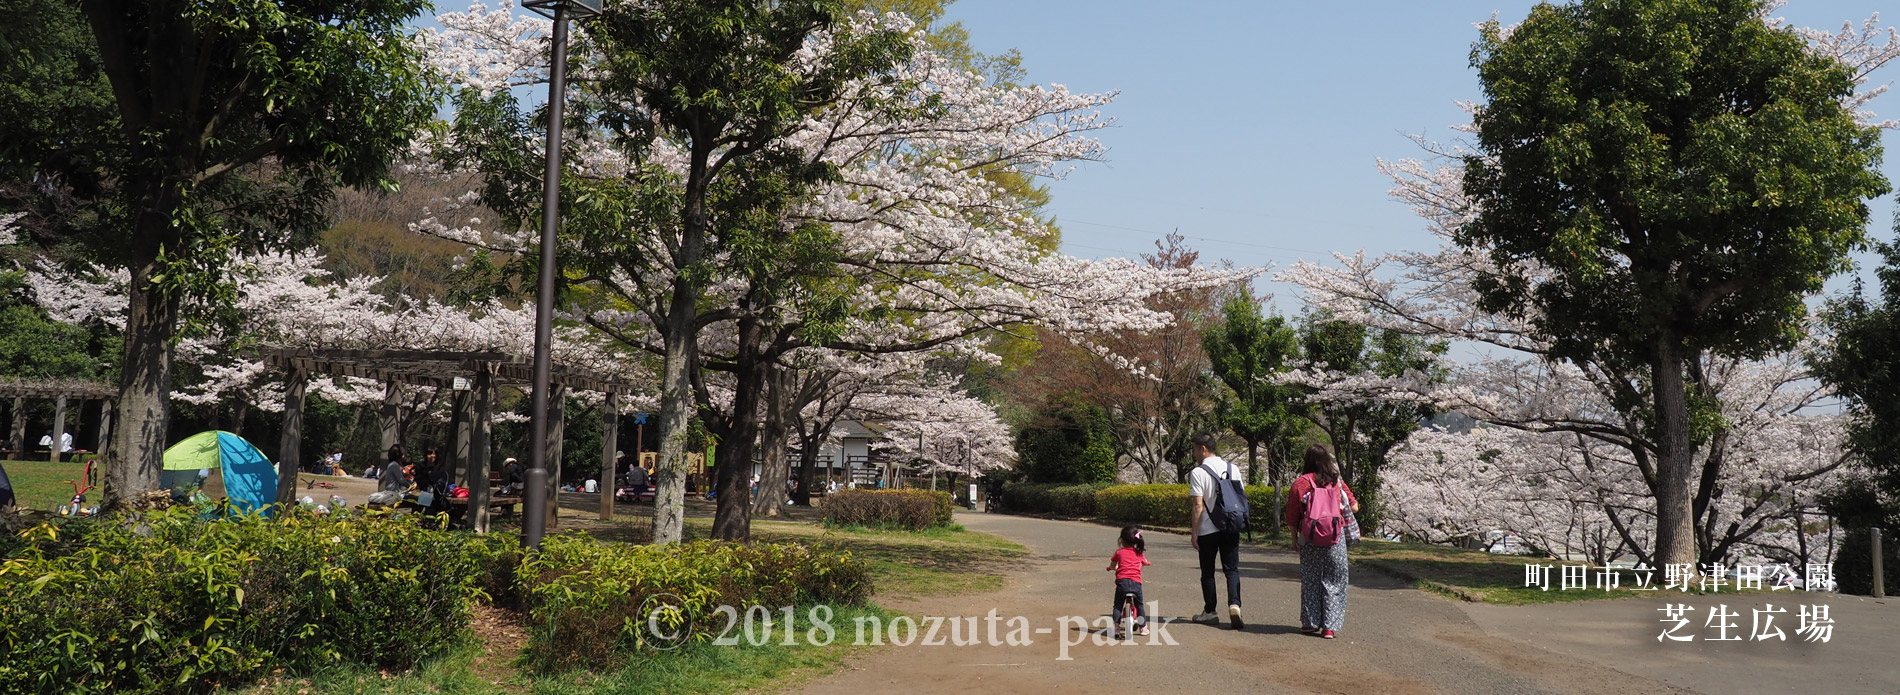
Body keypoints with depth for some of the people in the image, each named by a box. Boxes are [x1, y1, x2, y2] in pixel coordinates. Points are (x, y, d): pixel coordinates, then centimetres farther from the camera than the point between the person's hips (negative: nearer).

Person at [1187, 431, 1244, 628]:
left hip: (1208, 530, -4)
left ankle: (1210, 611, 17)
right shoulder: (1233, 469, 5)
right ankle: (1234, 605, -16)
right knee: (1232, 569, 5)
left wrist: (1194, 533, -8)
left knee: (1207, 571, 10)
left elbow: (1198, 505, -14)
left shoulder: (1198, 473, -12)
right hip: (1231, 528, 4)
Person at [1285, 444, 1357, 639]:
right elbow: (1353, 507, 7)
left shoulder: (1300, 483, -5)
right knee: (1333, 581, 6)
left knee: (1310, 581, 11)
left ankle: (1311, 623, 15)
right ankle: (1330, 626, 4)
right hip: (1335, 540, 1)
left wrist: (1294, 537, 8)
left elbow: (1292, 515, -4)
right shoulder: (1337, 482, 1)